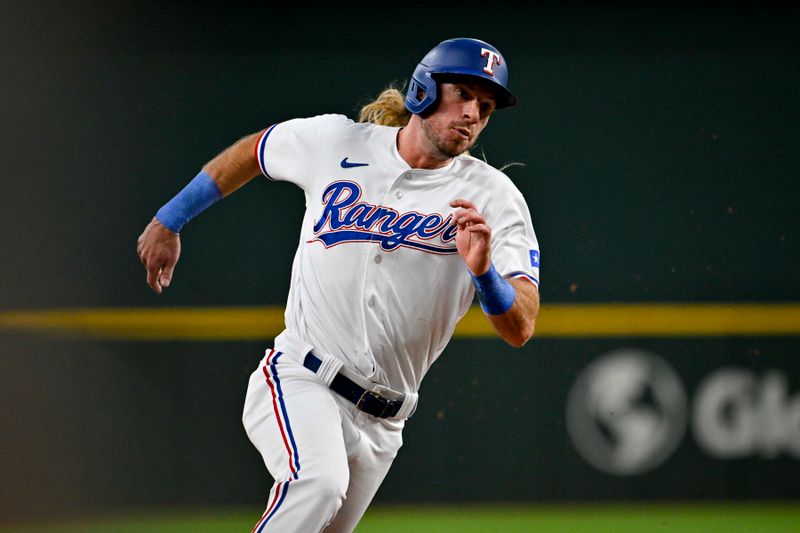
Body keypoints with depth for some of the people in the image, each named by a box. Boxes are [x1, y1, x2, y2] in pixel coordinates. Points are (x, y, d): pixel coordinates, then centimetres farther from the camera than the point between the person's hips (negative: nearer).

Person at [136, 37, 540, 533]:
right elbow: (252, 151, 21)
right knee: (319, 481, -32)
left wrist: (483, 271, -34)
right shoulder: (336, 141, -1)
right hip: (298, 381, -3)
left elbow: (520, 329, -13)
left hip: (380, 424, 3)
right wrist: (168, 222, 29)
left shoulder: (494, 198, -3)